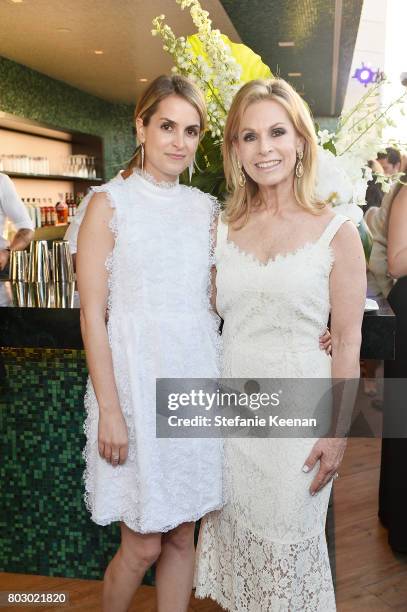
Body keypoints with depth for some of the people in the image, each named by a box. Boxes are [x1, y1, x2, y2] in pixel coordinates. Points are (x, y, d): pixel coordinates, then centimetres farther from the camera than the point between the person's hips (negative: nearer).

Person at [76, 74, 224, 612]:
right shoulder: (109, 203, -4)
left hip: (197, 379, 4)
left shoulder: (205, 208, 9)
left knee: (183, 536, 14)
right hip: (136, 380, -4)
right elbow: (92, 314, -8)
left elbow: (218, 299, 12)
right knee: (142, 546, 6)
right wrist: (109, 409, -13)